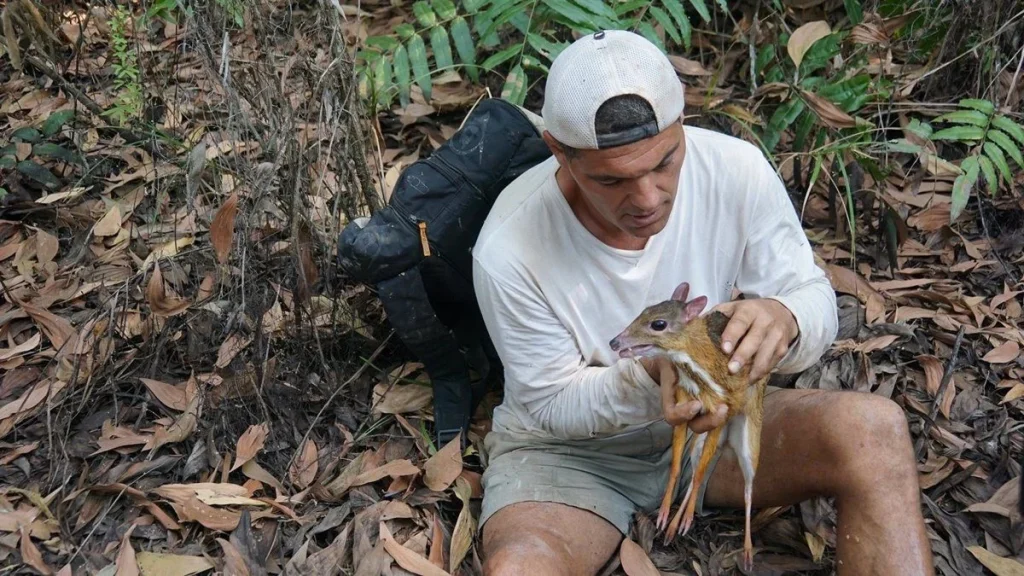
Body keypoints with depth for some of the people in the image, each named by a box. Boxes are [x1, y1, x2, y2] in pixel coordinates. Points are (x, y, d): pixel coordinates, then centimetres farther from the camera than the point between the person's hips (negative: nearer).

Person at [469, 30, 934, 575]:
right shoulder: (508, 252, -27)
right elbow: (552, 402, -15)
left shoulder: (737, 169, -20)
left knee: (873, 428, -23)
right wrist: (647, 383, -36)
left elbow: (812, 295, -9)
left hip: (714, 411, 4)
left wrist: (782, 321, -35)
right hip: (570, 446, -3)